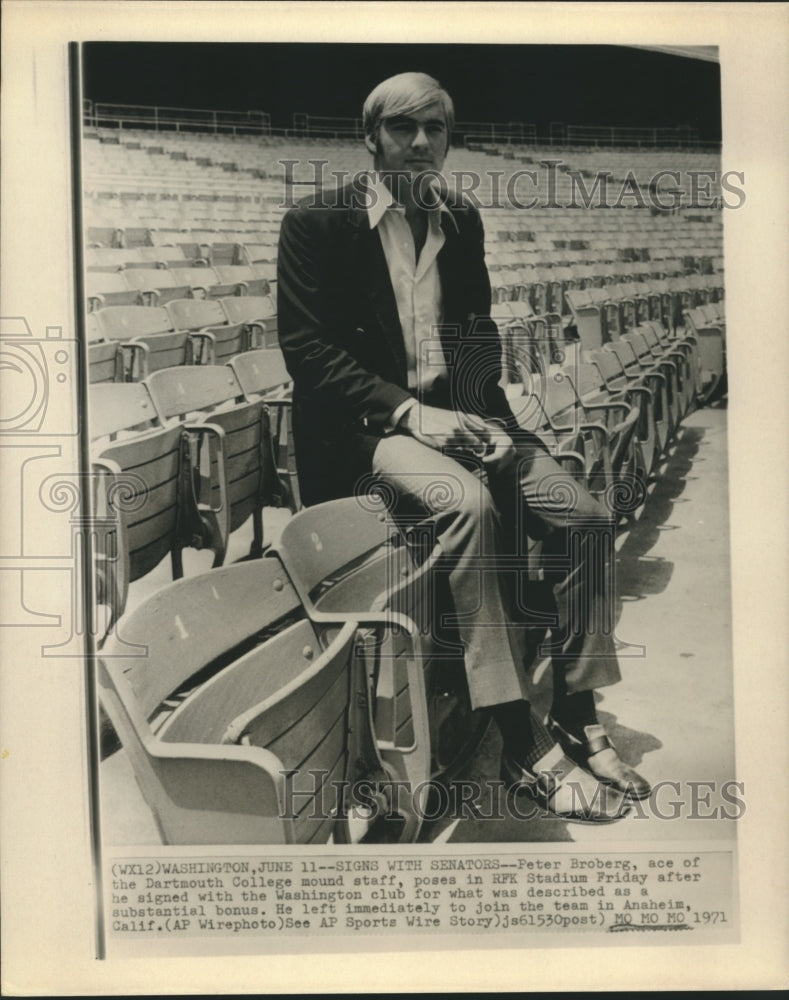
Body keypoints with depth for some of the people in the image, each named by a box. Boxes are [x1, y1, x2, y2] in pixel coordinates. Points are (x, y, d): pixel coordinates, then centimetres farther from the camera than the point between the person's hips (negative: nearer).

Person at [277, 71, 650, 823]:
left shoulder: (462, 220, 15)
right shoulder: (317, 223, -2)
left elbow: (480, 334, 16)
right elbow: (306, 349, -9)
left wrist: (488, 416, -5)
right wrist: (410, 412, -21)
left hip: (461, 414, 6)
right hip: (374, 426, -5)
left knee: (585, 518, -15)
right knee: (470, 503, -35)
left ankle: (575, 721, -3)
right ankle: (522, 744, -27)